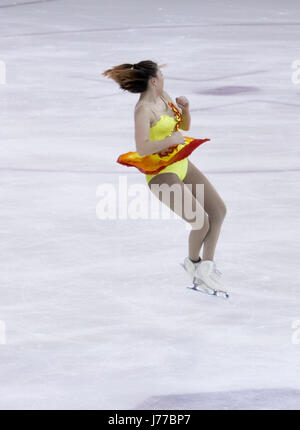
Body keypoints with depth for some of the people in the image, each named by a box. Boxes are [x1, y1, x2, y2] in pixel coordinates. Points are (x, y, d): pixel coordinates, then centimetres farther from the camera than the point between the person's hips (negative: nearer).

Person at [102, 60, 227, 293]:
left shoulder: (164, 96, 7)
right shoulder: (144, 109, -19)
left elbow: (185, 126, 18)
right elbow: (142, 149, -29)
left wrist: (185, 108, 0)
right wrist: (172, 140, -27)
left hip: (182, 164, 9)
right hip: (161, 172, -9)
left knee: (219, 209, 5)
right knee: (201, 220, -15)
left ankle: (207, 265, 7)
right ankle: (193, 262, 13)